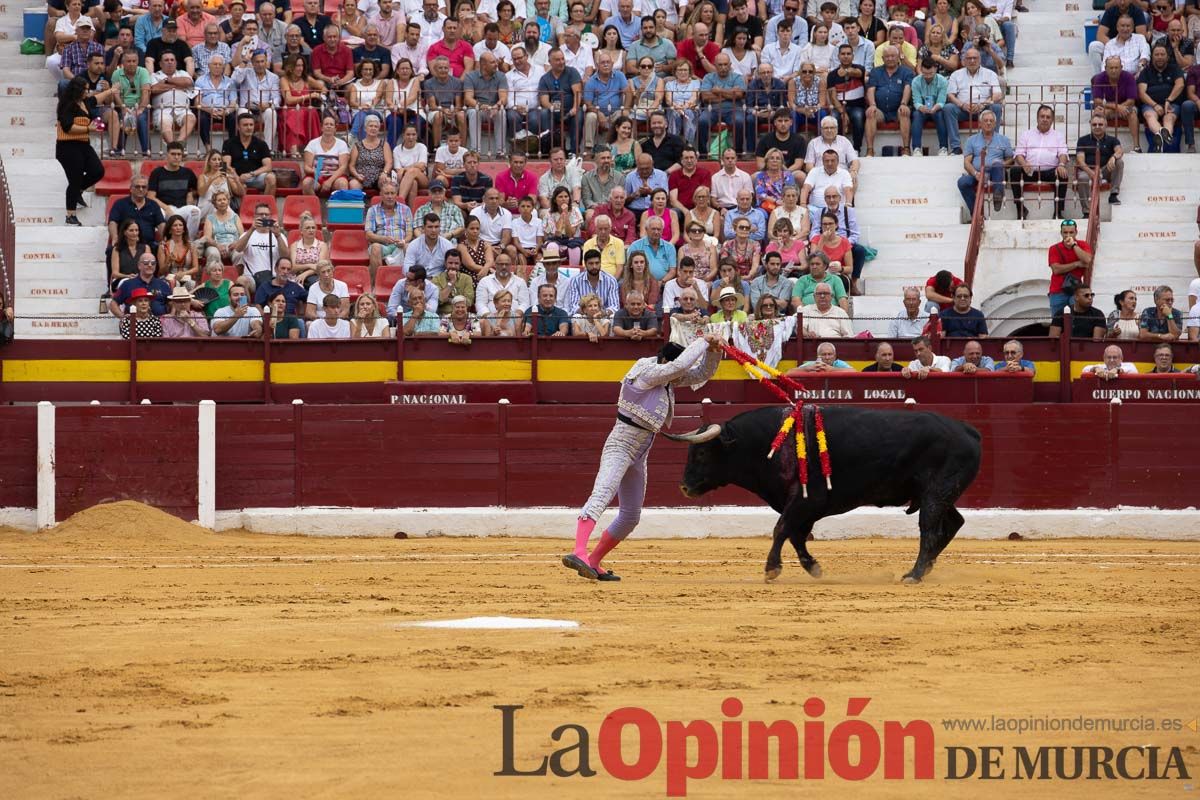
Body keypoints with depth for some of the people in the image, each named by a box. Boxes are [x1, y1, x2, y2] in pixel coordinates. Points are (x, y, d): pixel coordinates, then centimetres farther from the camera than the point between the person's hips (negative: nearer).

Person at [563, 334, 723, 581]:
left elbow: (700, 375, 14)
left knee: (631, 516, 13)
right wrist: (702, 342, -13)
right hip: (620, 447, -10)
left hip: (638, 457, 10)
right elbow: (679, 365, -25)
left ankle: (593, 563, 19)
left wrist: (713, 352, -3)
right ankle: (579, 553, -46)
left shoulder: (669, 378, 10)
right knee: (602, 495, -28)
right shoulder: (646, 373, -14)